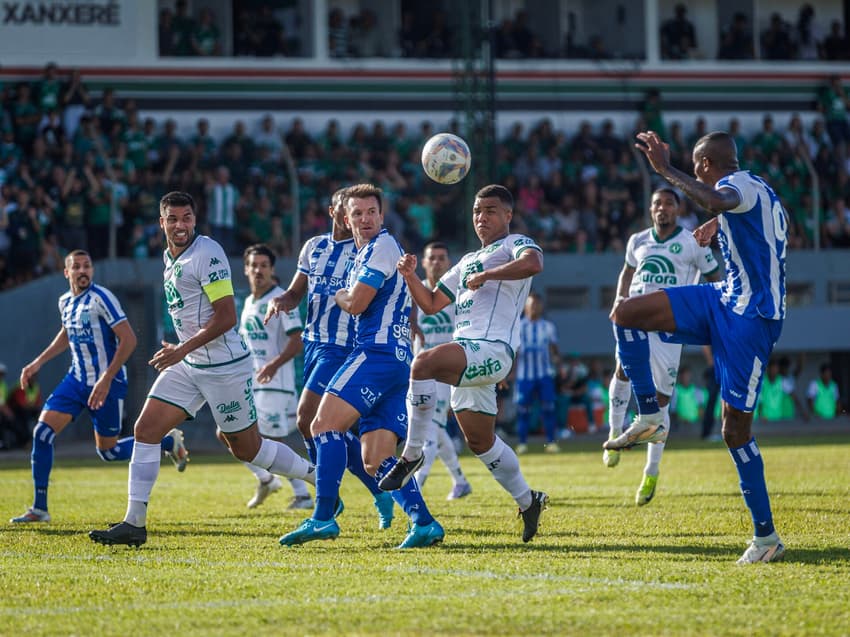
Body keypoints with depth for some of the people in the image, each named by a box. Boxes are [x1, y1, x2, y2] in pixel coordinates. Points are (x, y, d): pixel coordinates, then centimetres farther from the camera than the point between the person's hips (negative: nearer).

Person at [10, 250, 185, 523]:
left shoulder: (101, 298, -17)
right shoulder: (65, 302, 6)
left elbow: (129, 339, -20)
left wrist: (106, 380, -25)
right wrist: (37, 363, 19)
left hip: (107, 383, -6)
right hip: (76, 379, 6)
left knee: (108, 451, 3)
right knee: (42, 433, -8)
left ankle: (169, 441, 27)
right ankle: (39, 509, -2)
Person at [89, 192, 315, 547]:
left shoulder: (208, 254, -16)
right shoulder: (170, 256, 11)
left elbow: (227, 317, -20)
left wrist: (182, 350, -22)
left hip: (224, 365, -8)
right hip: (189, 366, 8)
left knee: (246, 449, 2)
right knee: (145, 430, -4)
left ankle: (322, 479, 21)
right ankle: (134, 524, -4)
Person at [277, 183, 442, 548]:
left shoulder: (383, 246, -4)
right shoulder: (364, 254, 26)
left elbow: (356, 303, -10)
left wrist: (339, 296, 9)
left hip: (378, 353, -10)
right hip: (397, 360, 10)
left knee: (325, 424, -19)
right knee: (375, 461, 3)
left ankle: (323, 518, -27)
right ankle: (424, 523, -7)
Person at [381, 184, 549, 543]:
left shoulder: (515, 244, 3)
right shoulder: (468, 261, 29)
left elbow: (532, 263, -22)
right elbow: (431, 304, 27)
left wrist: (484, 275, -19)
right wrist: (410, 276, 10)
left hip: (492, 349, -9)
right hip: (468, 356, 9)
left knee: (424, 362, -33)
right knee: (480, 441, 13)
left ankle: (411, 454, -27)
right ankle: (528, 501, 29)